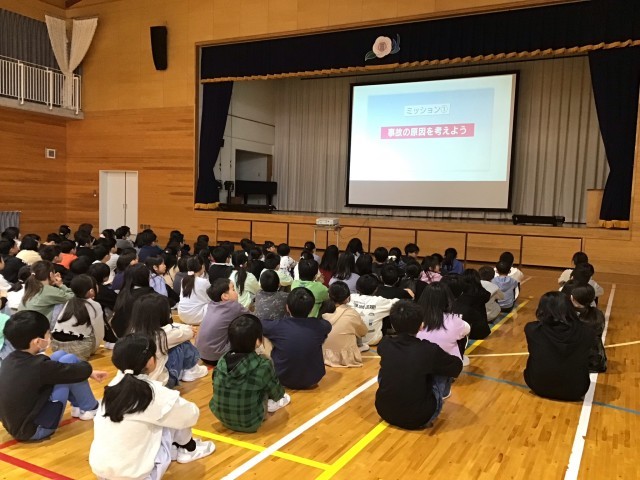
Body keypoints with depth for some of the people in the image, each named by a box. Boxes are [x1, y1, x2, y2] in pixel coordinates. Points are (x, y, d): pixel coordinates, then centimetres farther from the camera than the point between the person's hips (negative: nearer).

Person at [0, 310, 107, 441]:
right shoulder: (39, 366, -27)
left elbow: (55, 368, 13)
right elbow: (81, 370, -15)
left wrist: (89, 372, 14)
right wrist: (87, 368, 10)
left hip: (15, 425, 8)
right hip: (34, 430, -8)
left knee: (59, 356, 8)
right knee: (68, 360, -10)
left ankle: (78, 405, 22)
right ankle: (89, 408, 8)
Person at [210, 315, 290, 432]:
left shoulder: (222, 360, -10)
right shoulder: (263, 365, -21)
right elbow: (277, 393, -5)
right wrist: (280, 395, 21)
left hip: (221, 417, 4)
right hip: (249, 423, -4)